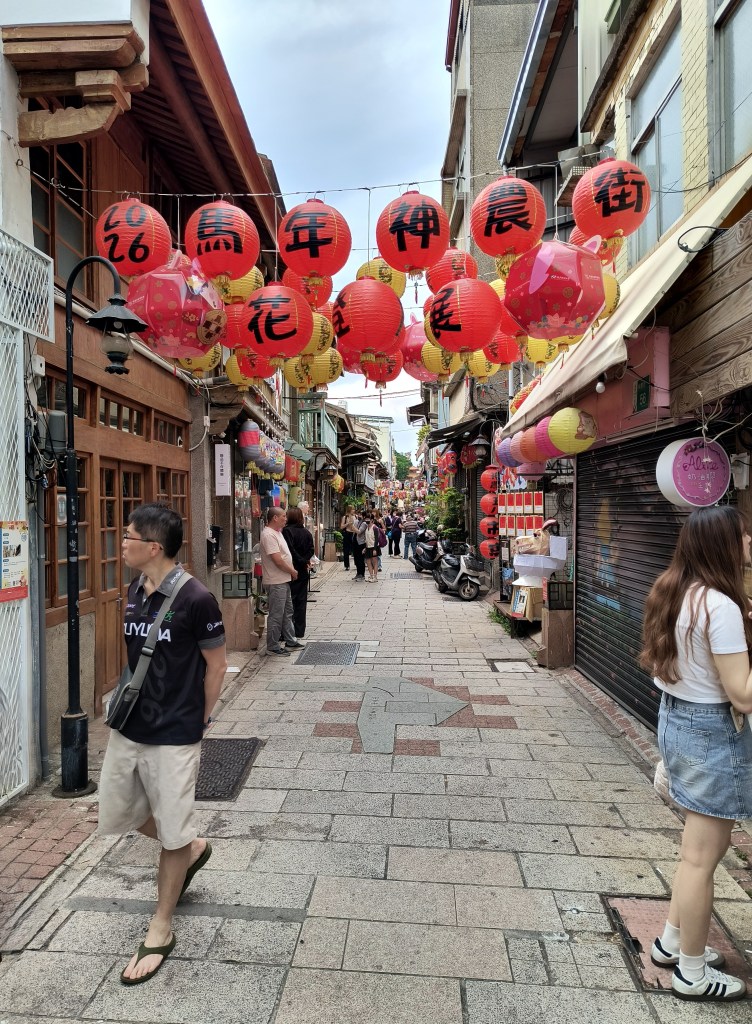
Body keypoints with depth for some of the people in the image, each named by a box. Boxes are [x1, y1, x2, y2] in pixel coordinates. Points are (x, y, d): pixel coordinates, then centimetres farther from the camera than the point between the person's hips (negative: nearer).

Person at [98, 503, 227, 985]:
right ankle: (193, 848, 44)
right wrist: (129, 705, 11)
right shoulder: (135, 591, 2)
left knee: (172, 834, 9)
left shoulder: (196, 599, -21)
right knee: (118, 814, 20)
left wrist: (196, 724, -3)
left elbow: (216, 665, -12)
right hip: (128, 728, 8)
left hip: (173, 737, -8)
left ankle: (161, 930, 31)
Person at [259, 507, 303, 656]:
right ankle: (273, 647, 7)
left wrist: (291, 571, 7)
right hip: (276, 582, -11)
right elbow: (277, 560, -25)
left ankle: (290, 640, 29)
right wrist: (293, 571, -12)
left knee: (287, 612, 19)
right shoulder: (268, 535, -20)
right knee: (276, 615, -2)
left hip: (284, 580, 11)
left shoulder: (277, 532, 13)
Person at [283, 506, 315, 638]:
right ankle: (299, 632, 15)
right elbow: (311, 550, 3)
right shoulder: (306, 532, 6)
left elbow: (290, 550, -17)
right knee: (301, 600, 11)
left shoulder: (287, 531, -12)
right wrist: (305, 561, -2)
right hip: (303, 572, 6)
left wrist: (302, 561, -8)